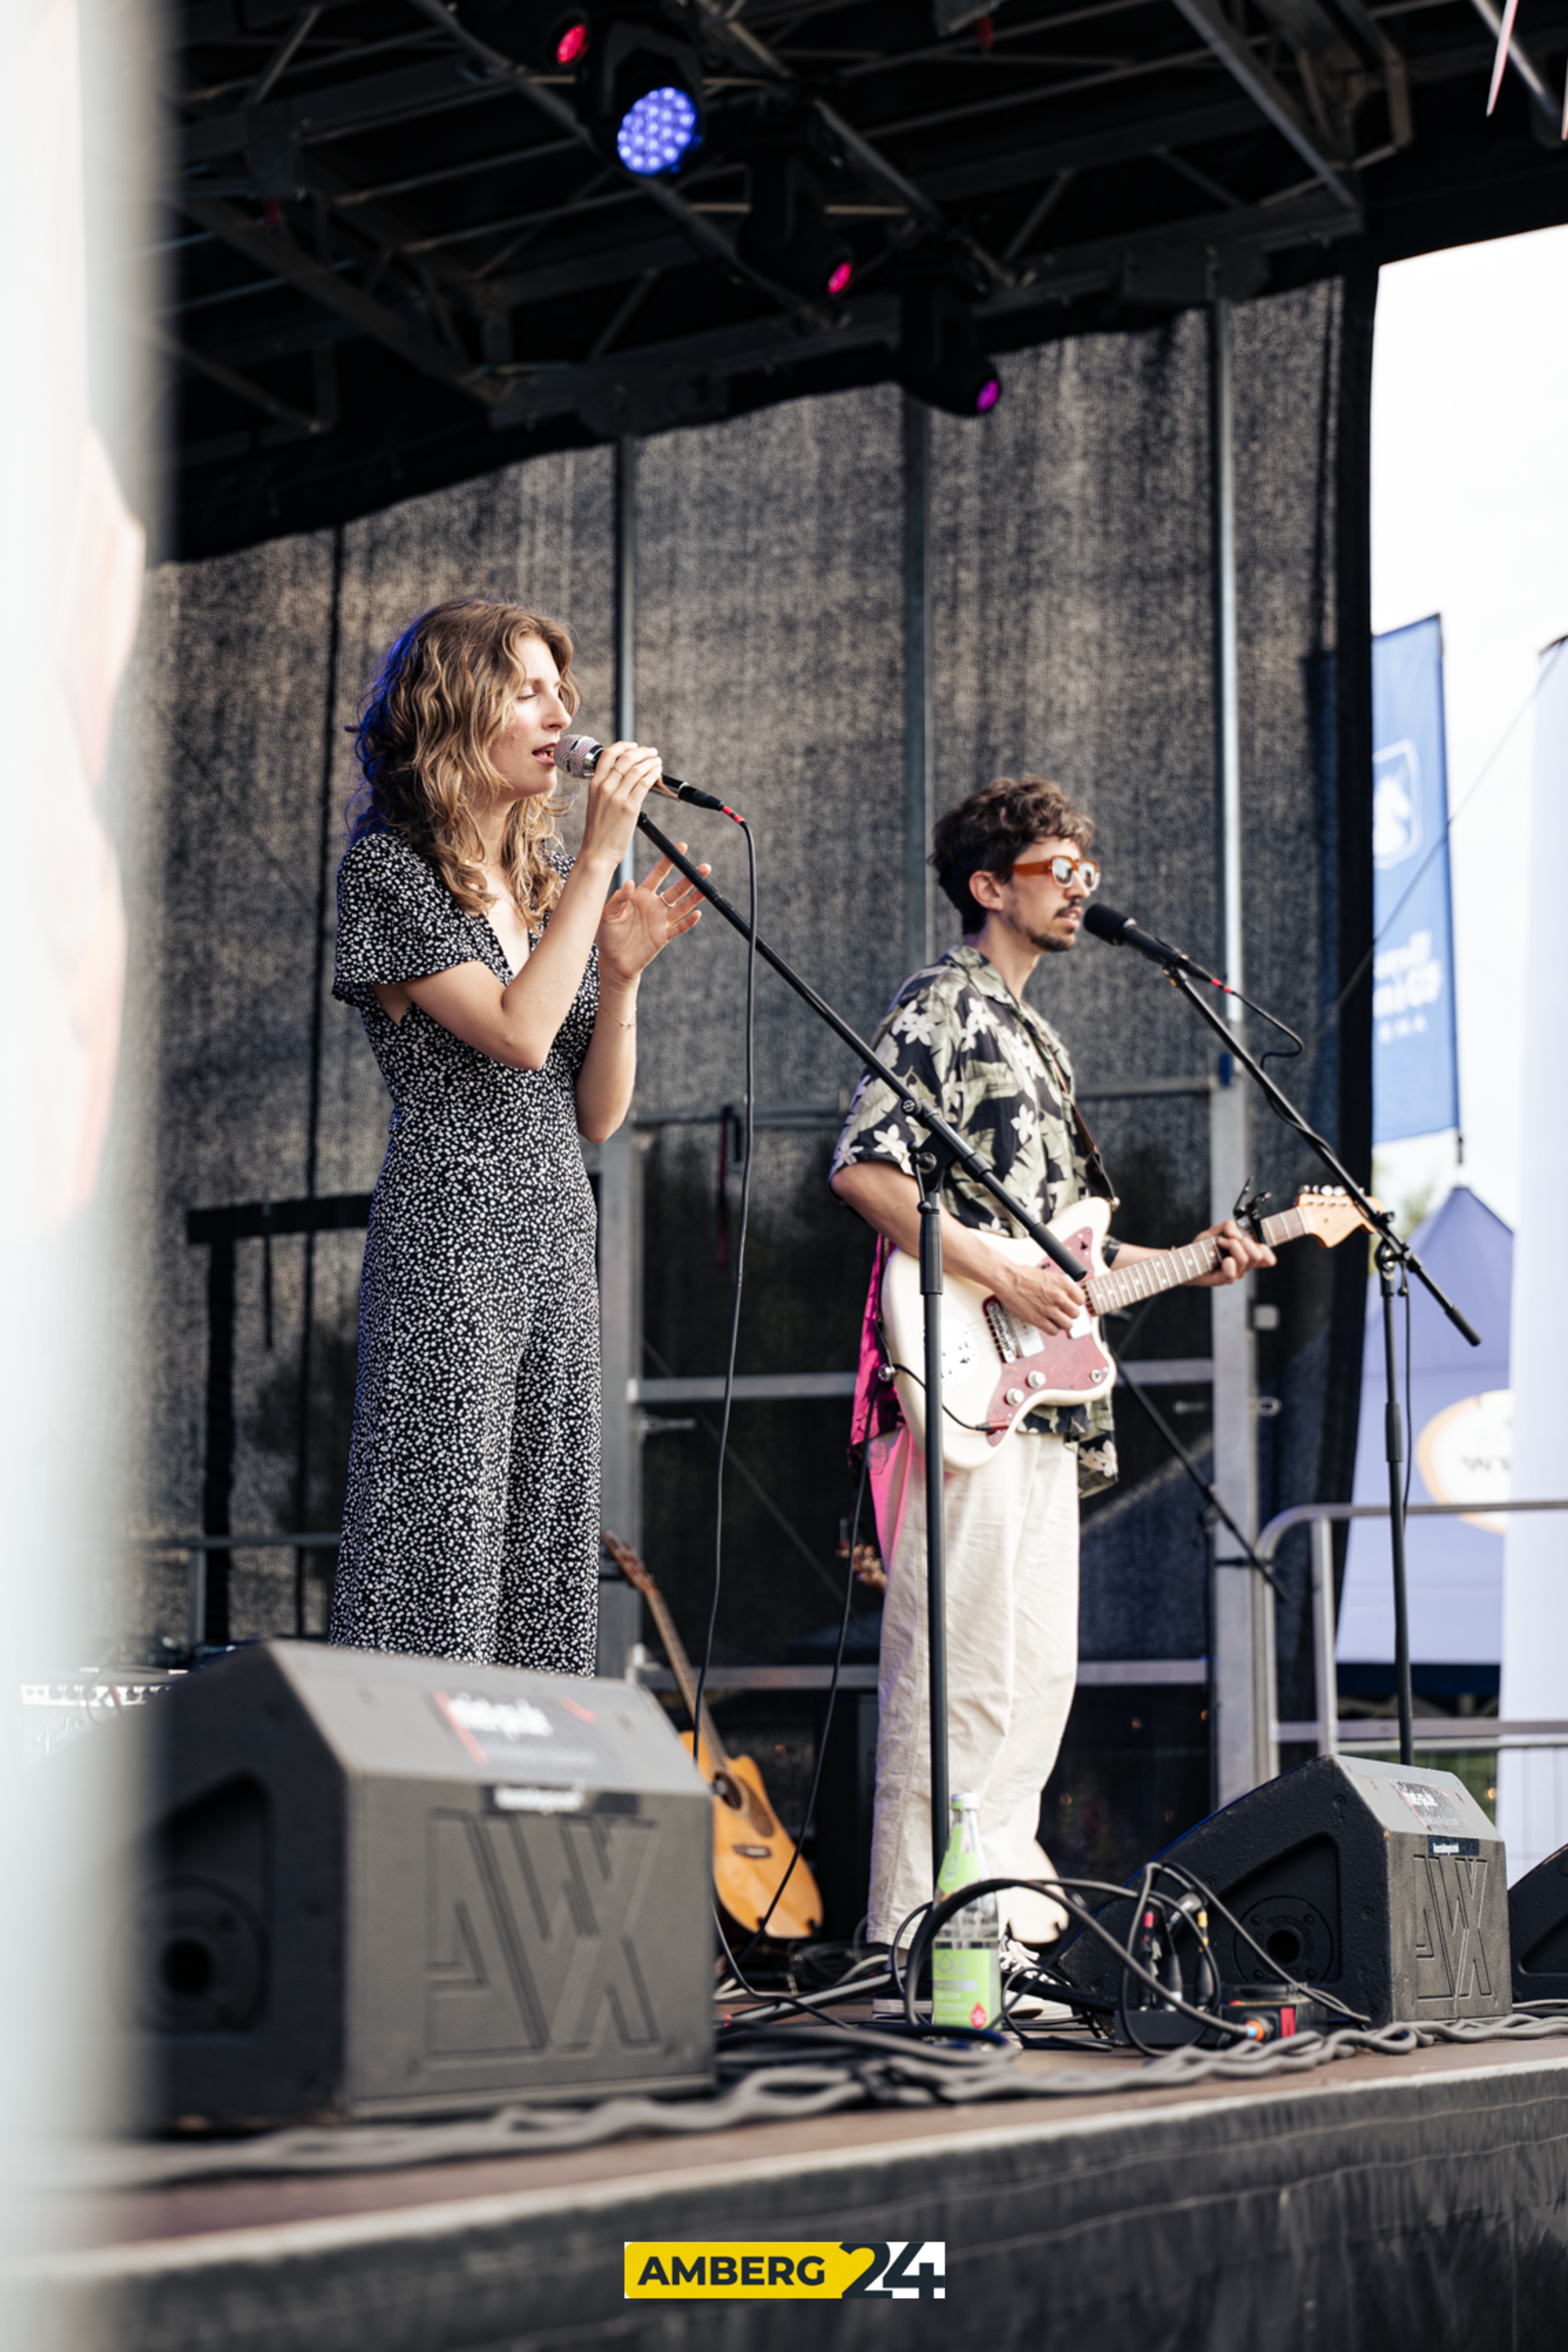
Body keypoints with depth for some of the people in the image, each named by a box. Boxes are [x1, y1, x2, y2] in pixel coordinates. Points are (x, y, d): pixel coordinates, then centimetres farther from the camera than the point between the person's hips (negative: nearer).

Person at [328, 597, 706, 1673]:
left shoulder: (548, 877, 17)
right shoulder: (389, 868, -3)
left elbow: (598, 1116, 16)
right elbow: (517, 1031, -17)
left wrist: (621, 971, 0)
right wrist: (602, 856, -13)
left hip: (560, 1240, 7)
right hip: (450, 1243, -7)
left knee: (544, 1570, 5)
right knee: (439, 1547, -9)